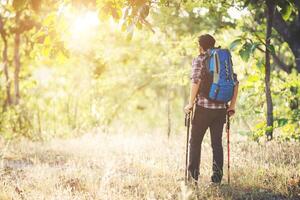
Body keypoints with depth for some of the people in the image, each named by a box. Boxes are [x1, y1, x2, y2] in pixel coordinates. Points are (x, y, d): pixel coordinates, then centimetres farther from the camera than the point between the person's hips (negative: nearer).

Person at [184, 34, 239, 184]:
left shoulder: (199, 60, -2)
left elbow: (196, 82, -16)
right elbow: (235, 83, 5)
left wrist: (190, 103, -10)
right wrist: (232, 105, 9)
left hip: (203, 106, -4)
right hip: (221, 108, 4)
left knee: (195, 141, 9)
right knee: (217, 143, 8)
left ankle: (193, 174, 8)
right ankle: (217, 176, 3)